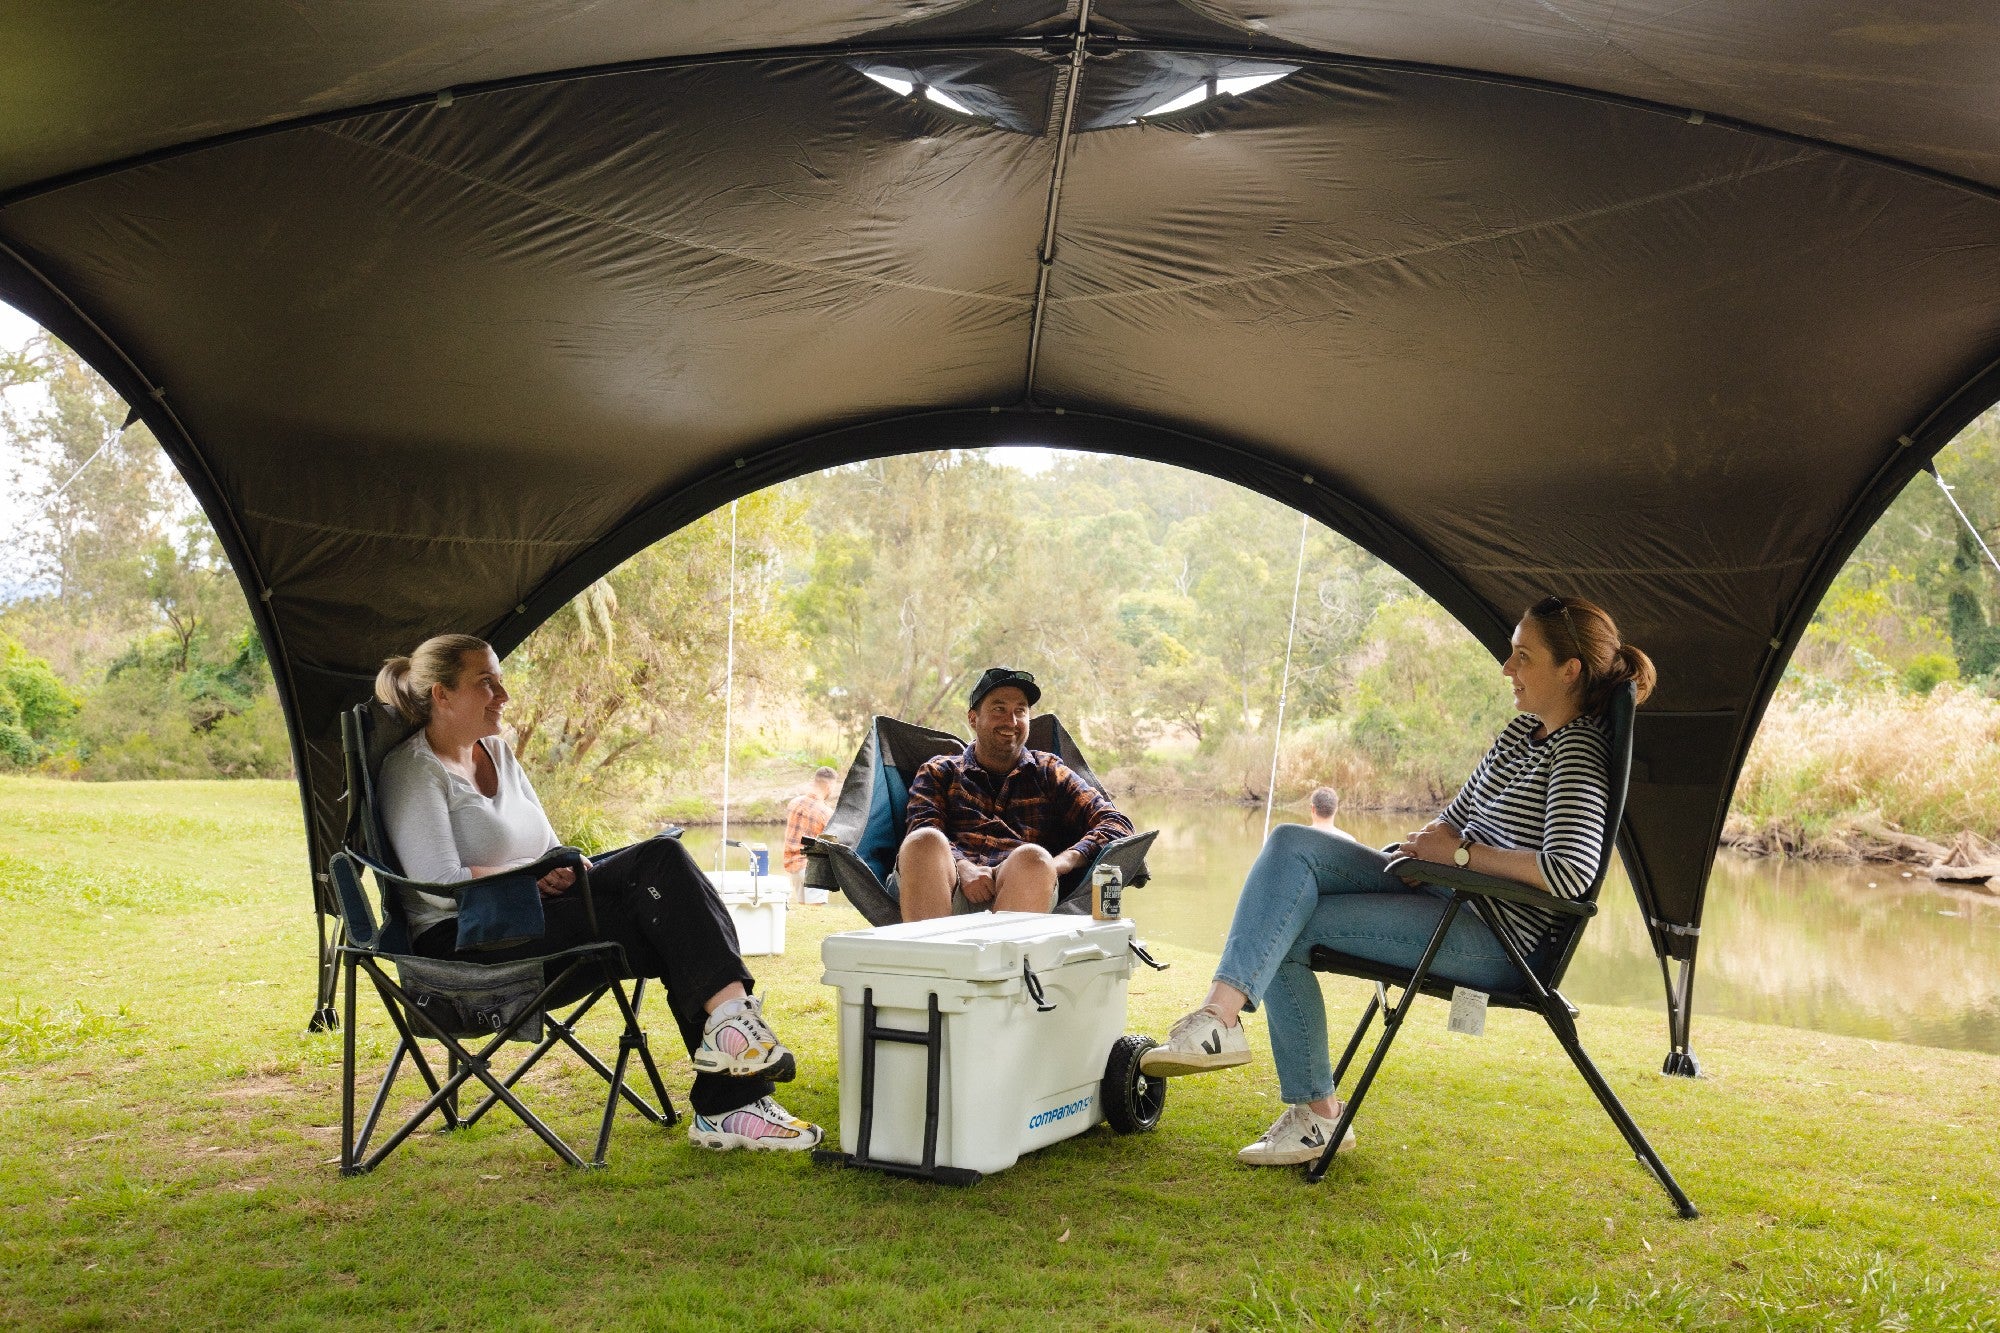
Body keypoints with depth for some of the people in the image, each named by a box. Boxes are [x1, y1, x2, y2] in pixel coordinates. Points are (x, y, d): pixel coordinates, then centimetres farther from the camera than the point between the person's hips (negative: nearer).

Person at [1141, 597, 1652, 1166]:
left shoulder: (1579, 749, -14)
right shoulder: (1523, 731, 14)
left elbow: (1571, 872, -28)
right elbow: (1457, 816, 22)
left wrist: (1460, 852, -18)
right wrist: (1430, 842, -2)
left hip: (1501, 941, -9)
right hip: (1452, 895, 9)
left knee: (1287, 926, -15)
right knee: (1291, 844, -10)